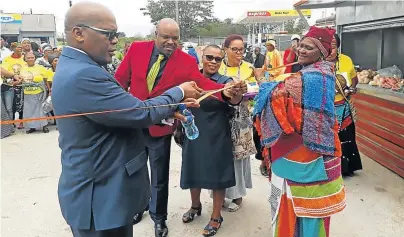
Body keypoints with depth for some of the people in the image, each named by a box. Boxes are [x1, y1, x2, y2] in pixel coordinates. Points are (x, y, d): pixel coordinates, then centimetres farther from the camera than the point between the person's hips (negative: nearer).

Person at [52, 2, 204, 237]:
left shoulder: (76, 67, 8)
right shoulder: (83, 75, -26)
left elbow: (124, 107, 8)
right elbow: (141, 113, -23)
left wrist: (171, 109, 2)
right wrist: (179, 92, -7)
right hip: (101, 197, -10)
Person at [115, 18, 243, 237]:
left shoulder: (186, 61, -10)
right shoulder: (136, 49, -5)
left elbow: (202, 83, -23)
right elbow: (121, 79, 2)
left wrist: (224, 91, -42)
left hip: (160, 126, -2)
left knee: (159, 177, 12)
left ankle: (158, 218, 36)